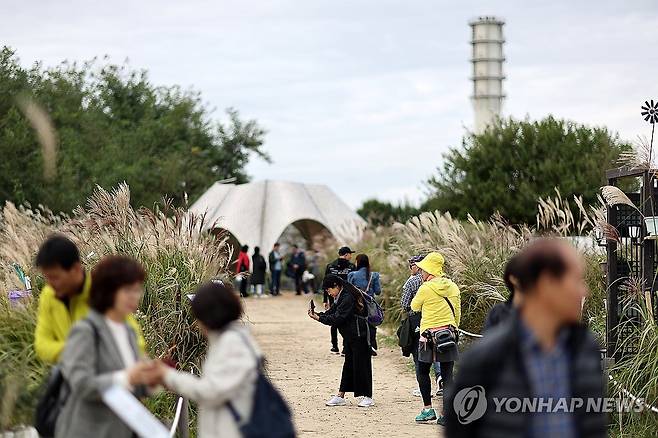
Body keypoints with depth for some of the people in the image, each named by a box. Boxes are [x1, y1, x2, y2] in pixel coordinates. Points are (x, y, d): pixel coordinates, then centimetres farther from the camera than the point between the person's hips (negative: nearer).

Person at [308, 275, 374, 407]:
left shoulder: (348, 298, -20)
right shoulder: (341, 297, 11)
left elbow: (338, 318, -22)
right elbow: (331, 312, 12)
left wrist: (319, 318, -17)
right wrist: (317, 314, -3)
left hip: (358, 335, -10)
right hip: (350, 336, 10)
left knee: (360, 364, -5)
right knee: (348, 364, 11)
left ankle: (367, 397, 2)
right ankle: (340, 396, 14)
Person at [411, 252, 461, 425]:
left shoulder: (426, 288, -11)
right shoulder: (452, 287, 5)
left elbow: (414, 306, 6)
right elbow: (457, 313, 12)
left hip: (430, 335, -4)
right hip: (449, 333, 4)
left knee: (422, 372, 12)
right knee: (447, 374, 3)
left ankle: (428, 409, 8)